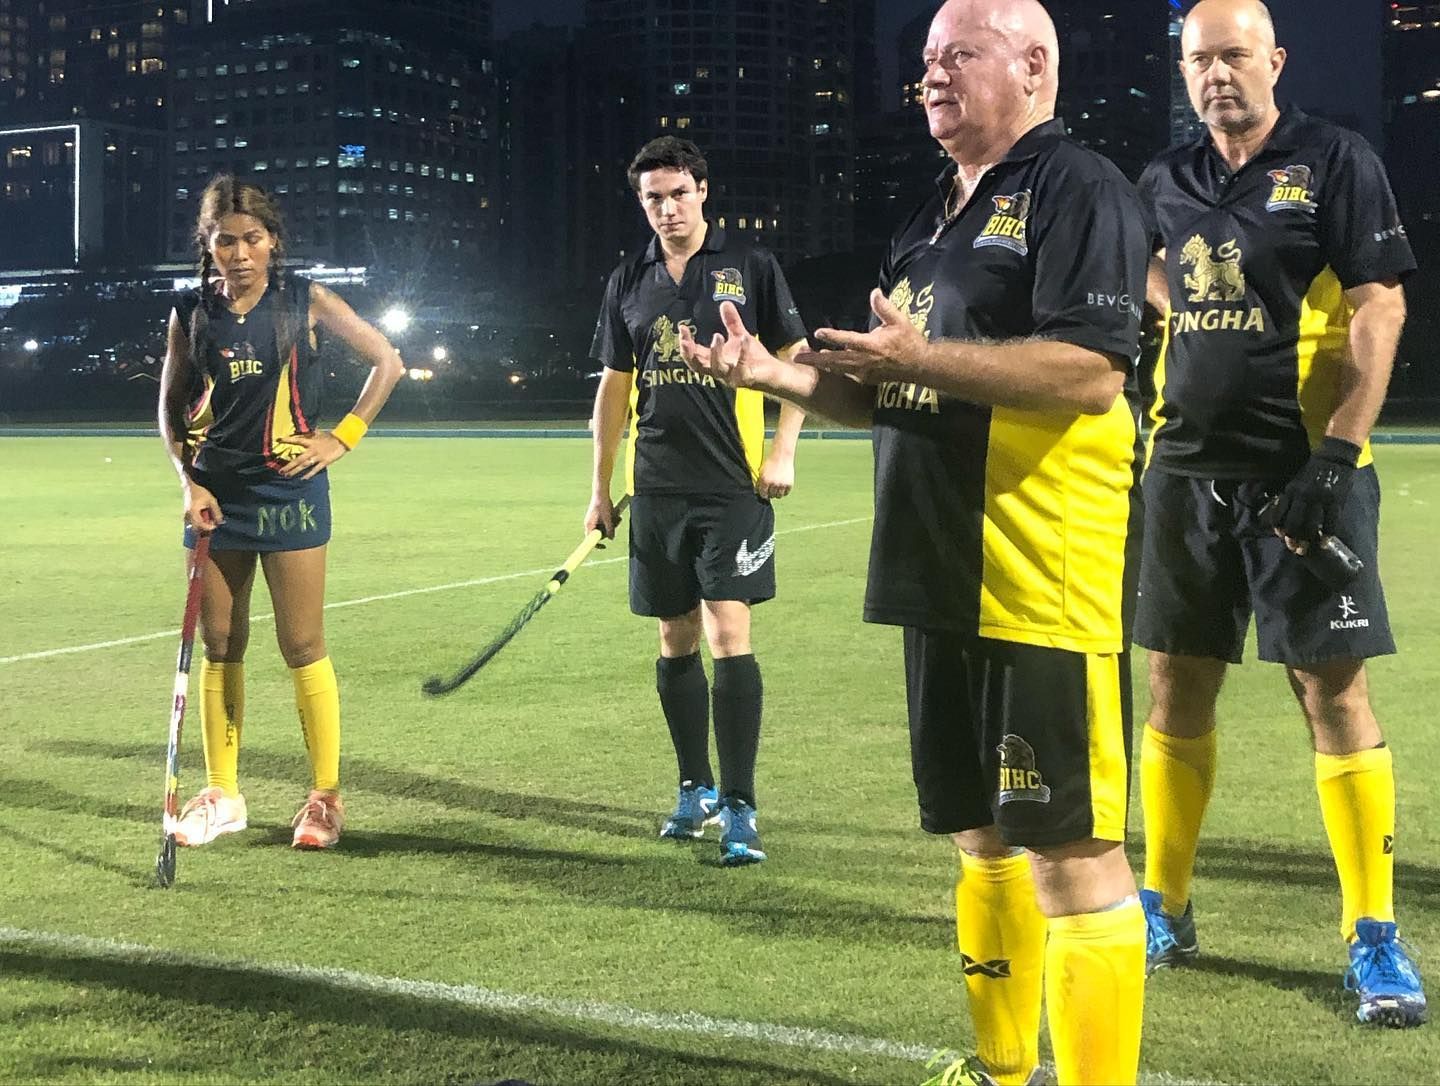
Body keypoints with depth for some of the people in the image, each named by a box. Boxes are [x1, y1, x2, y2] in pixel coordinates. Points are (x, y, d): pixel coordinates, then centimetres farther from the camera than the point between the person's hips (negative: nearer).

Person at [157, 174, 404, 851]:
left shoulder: (304, 302, -3)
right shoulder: (192, 314, 4)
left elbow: (387, 363, 3)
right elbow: (171, 408, 12)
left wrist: (341, 439, -4)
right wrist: (190, 483, -1)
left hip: (289, 492, -3)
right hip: (217, 499, 3)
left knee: (302, 648, -2)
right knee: (219, 649, 8)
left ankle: (326, 797, 7)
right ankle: (221, 795, 19)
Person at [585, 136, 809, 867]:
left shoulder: (749, 267, -1)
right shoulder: (629, 283, 9)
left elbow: (797, 359, 3)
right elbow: (614, 387, 15)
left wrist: (783, 451, -7)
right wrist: (600, 489, 13)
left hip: (733, 485, -4)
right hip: (656, 490, 4)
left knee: (727, 634, -11)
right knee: (675, 639, 9)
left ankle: (738, 808, -6)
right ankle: (696, 789, 23)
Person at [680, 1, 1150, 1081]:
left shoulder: (1079, 189, -8)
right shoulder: (935, 217, 20)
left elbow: (1091, 372, -20)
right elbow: (887, 394, 22)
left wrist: (922, 355, -21)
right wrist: (777, 373, 6)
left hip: (1042, 586, -9)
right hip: (946, 582, 9)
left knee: (1070, 848, -5)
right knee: (982, 835, 17)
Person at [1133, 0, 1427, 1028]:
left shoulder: (1335, 162, -4)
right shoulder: (1167, 183, 10)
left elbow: (1379, 309, -10)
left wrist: (1333, 457, -17)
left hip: (1304, 473, -5)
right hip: (1190, 472, 5)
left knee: (1335, 693, -5)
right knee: (1178, 691, 9)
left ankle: (1373, 935, 4)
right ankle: (1165, 908, 22)